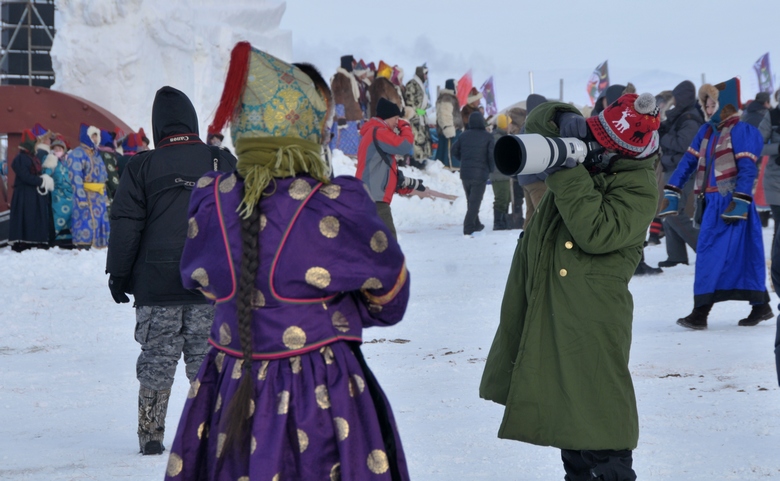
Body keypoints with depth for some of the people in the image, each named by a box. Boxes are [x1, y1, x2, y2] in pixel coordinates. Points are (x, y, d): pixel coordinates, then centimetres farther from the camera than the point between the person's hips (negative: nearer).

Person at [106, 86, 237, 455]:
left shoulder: (142, 167, -2)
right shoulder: (222, 162, 2)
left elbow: (125, 226, -2)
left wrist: (118, 274, 6)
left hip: (156, 287, -1)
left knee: (157, 359, 7)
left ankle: (150, 434, 9)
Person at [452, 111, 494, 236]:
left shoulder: (464, 135, 4)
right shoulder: (487, 137, -7)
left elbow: (454, 150, 8)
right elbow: (492, 154, -13)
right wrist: (491, 168, 4)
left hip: (465, 173, 4)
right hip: (480, 174, -4)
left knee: (471, 201, 19)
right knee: (475, 202, -1)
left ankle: (476, 225, 27)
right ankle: (468, 228, -10)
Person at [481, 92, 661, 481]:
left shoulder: (640, 190, -18)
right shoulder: (587, 150, 4)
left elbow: (595, 233, -29)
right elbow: (536, 122, 11)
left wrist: (568, 174, -28)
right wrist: (563, 119, -13)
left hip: (590, 315, -8)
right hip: (541, 305, 8)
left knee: (596, 408, -9)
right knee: (563, 405, 16)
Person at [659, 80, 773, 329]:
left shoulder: (742, 131, -10)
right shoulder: (706, 132, 14)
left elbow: (748, 170, -16)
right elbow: (688, 162, 14)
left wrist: (740, 202, -23)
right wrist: (671, 192, 9)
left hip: (732, 204, -8)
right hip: (713, 203, 8)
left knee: (713, 255, -11)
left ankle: (700, 313, -11)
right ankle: (760, 306, 19)